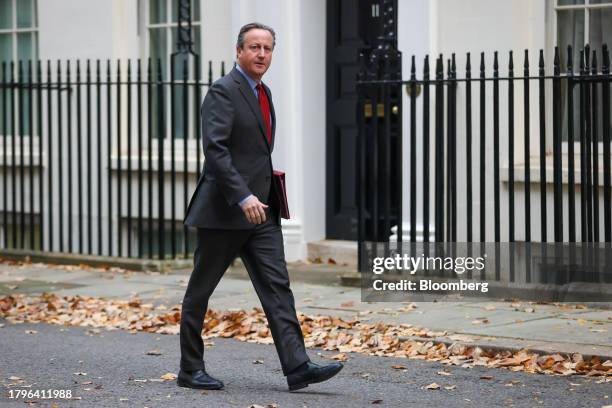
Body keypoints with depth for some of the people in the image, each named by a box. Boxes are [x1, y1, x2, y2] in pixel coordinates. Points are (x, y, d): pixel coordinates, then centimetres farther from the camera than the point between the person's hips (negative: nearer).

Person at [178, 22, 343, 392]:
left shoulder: (263, 93, 15)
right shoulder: (223, 91, -12)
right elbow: (214, 149, -22)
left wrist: (267, 184, 17)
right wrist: (242, 197, -28)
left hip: (261, 209, 8)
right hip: (224, 210, -8)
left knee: (277, 286, -3)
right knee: (200, 291, 4)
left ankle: (297, 367, -10)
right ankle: (191, 370, 14)